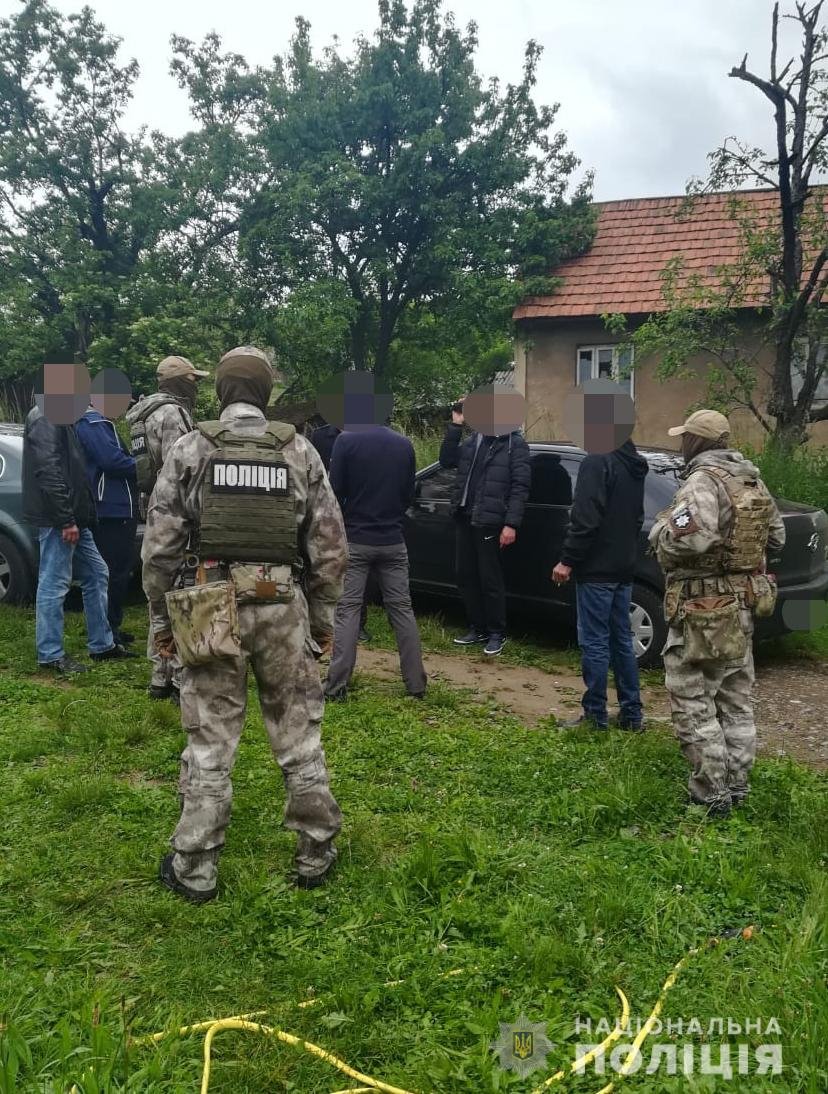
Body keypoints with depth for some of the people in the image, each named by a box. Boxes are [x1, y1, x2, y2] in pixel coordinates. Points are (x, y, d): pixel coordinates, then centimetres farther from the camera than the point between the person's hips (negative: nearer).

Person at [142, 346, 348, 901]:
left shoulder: (191, 449, 0)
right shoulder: (300, 450, 2)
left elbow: (160, 545, -2)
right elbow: (330, 546, 1)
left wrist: (161, 619, 8)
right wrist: (323, 616, 10)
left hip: (212, 608, -1)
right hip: (283, 606, 1)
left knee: (209, 742, 7)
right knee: (299, 734, 12)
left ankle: (195, 869, 18)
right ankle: (316, 854, 22)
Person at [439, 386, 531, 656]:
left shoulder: (515, 444, -5)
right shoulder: (474, 439, 14)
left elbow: (520, 487, -10)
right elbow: (447, 460, 8)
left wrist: (511, 524, -18)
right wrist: (455, 425, 0)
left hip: (490, 523, -6)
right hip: (465, 519, 6)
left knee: (490, 580, -1)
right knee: (466, 576, 12)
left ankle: (497, 634, 13)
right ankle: (477, 628, 25)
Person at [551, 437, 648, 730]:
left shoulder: (598, 461, -15)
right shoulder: (634, 465, 14)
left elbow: (585, 518, -22)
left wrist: (568, 560, -16)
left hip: (597, 569, -9)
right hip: (623, 568, 9)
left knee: (594, 642, -1)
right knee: (622, 641, 14)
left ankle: (595, 715, 6)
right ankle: (631, 714, 19)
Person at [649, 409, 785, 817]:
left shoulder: (703, 482, -19)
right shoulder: (752, 480, 9)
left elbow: (687, 540, -35)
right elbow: (776, 537, 18)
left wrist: (661, 528, -15)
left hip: (704, 613, -9)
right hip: (742, 604, 9)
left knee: (694, 705, 1)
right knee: (736, 702, 17)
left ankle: (711, 795, 6)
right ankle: (736, 785, 27)